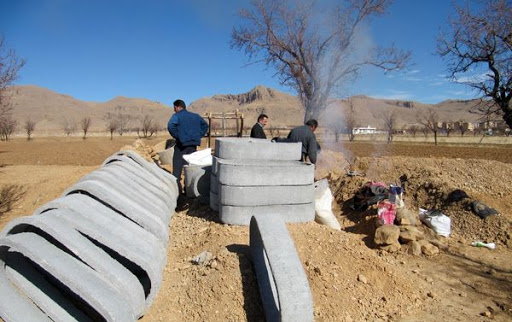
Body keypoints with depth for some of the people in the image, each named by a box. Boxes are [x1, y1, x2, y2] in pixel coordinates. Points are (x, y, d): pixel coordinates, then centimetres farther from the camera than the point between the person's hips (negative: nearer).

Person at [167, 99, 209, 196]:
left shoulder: (177, 116, -5)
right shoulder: (195, 116, 14)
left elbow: (170, 126, -24)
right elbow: (205, 125, 22)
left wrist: (177, 136, -12)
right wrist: (198, 136, 15)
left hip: (182, 145, -6)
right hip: (193, 145, 6)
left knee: (177, 169, -1)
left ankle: (177, 190, -5)